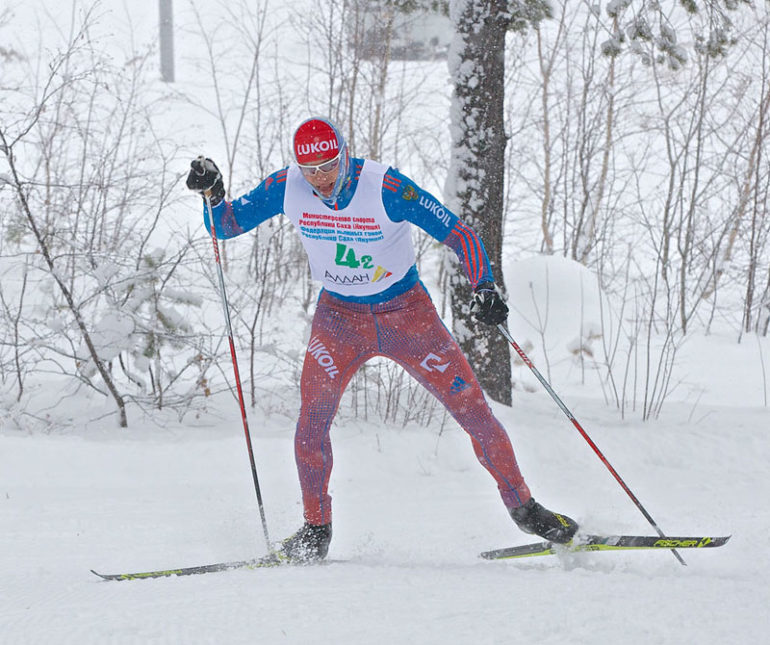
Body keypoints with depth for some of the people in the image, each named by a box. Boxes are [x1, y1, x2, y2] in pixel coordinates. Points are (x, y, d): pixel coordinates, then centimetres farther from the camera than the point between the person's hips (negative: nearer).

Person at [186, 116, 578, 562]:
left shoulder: (385, 187, -25)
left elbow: (457, 232, -21)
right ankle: (316, 526, -2)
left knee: (473, 408, -3)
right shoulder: (287, 188, -14)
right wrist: (213, 193, -25)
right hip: (339, 316, 2)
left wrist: (485, 286, -35)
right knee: (313, 416, -17)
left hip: (407, 312, -2)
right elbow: (225, 225, -4)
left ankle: (522, 506, 15)